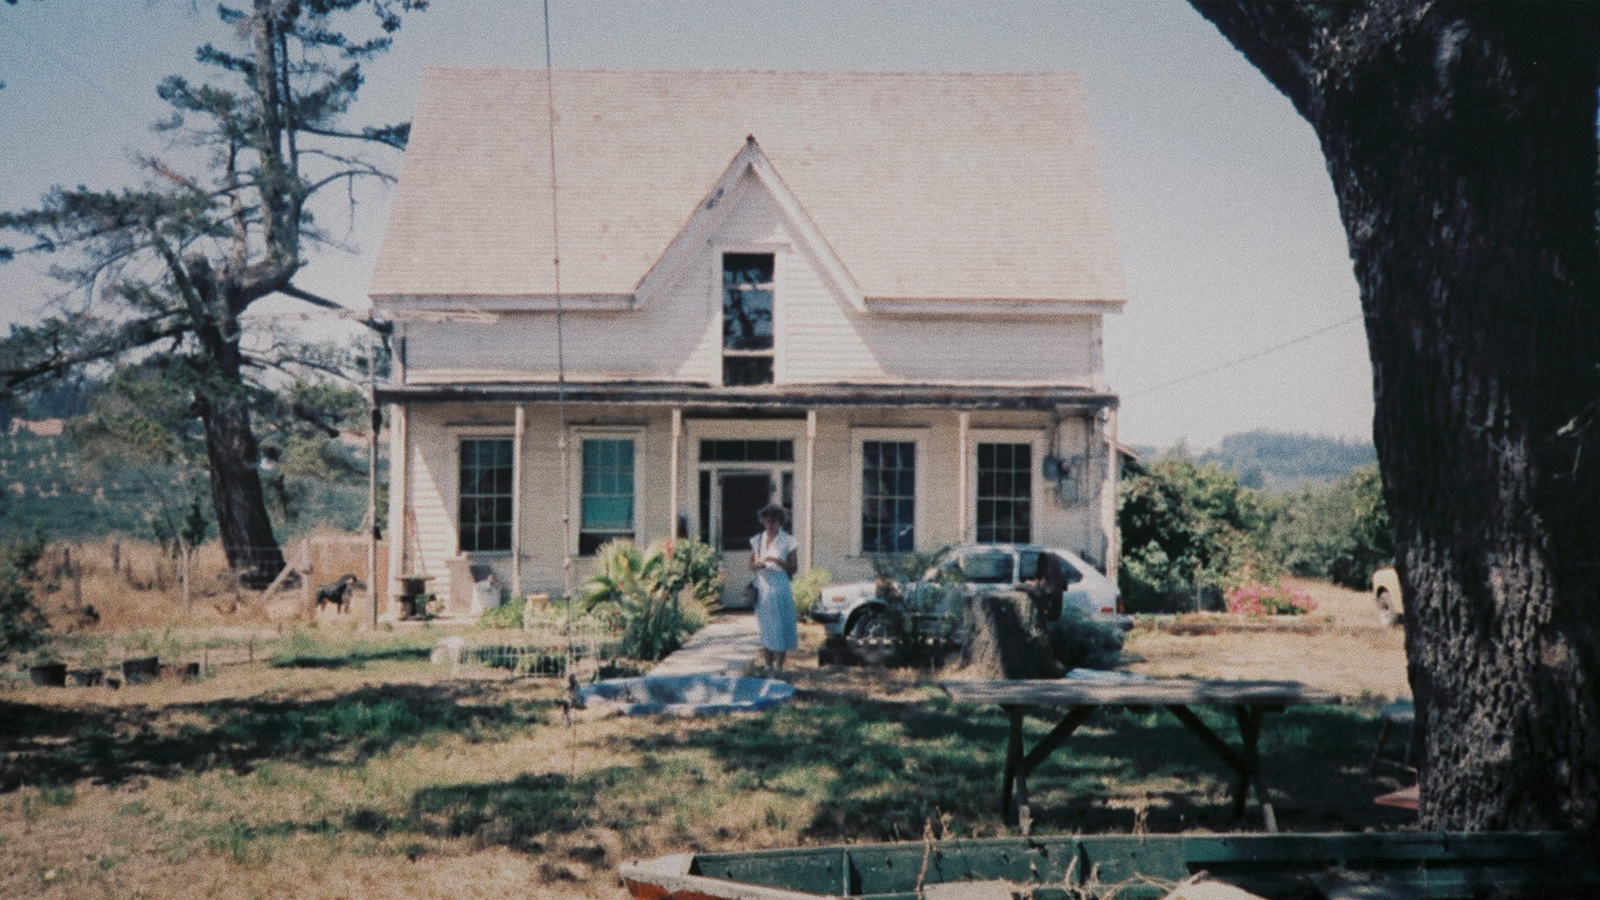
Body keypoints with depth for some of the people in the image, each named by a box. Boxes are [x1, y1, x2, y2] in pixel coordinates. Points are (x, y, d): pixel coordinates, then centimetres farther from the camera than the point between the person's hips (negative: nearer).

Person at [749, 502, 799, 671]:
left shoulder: (787, 541, -2)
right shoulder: (758, 541, 11)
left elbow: (794, 568, -4)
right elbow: (751, 565, 13)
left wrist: (777, 561, -19)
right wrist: (757, 565, -9)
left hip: (780, 588, -4)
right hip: (762, 588, 4)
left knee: (780, 626, -5)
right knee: (765, 627, 7)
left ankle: (779, 666, -2)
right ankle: (768, 666, 14)